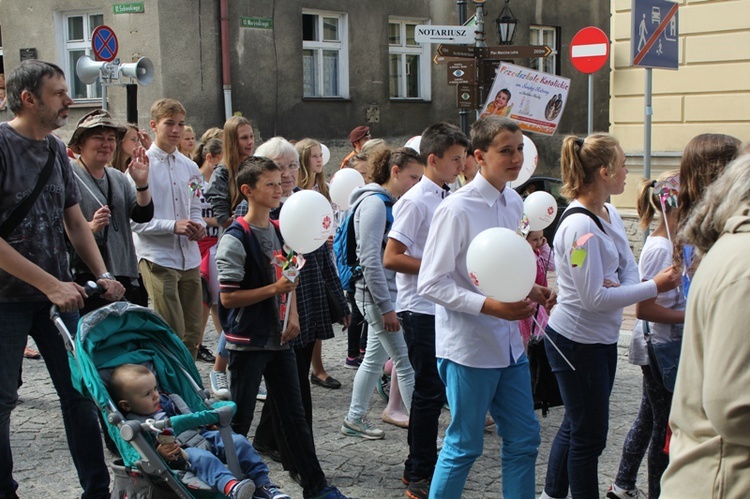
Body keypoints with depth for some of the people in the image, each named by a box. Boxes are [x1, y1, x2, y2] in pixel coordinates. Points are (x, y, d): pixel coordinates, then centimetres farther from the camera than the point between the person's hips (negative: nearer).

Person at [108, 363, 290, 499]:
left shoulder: (164, 401, 18)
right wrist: (159, 453, -32)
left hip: (200, 436, 8)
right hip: (180, 454, -8)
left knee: (238, 441, -6)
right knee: (201, 457, -38)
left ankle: (262, 484, -9)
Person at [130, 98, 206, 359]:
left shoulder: (190, 167, 12)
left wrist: (199, 226, -1)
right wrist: (173, 226, -19)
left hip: (189, 257, 6)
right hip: (157, 258, -6)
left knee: (192, 334, 11)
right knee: (173, 333, -9)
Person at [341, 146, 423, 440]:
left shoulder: (392, 202, 13)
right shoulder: (375, 202, -15)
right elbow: (369, 259, -21)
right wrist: (386, 307, -20)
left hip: (390, 292, 9)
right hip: (378, 294, -9)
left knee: (375, 357, 17)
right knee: (407, 362, -6)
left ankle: (355, 419, 29)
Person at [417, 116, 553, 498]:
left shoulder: (514, 202, 6)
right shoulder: (457, 209, -18)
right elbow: (431, 284, -20)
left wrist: (530, 291, 0)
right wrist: (492, 306, -26)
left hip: (509, 343, 8)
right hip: (468, 348, -7)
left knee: (524, 438, 15)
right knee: (464, 446, 5)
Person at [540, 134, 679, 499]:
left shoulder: (611, 215, 5)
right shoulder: (580, 226, -23)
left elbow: (629, 268, 5)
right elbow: (594, 297, -24)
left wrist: (622, 290, -18)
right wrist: (654, 288, -20)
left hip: (602, 339, 9)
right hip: (576, 342, -9)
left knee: (576, 425, 21)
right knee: (590, 434, 2)